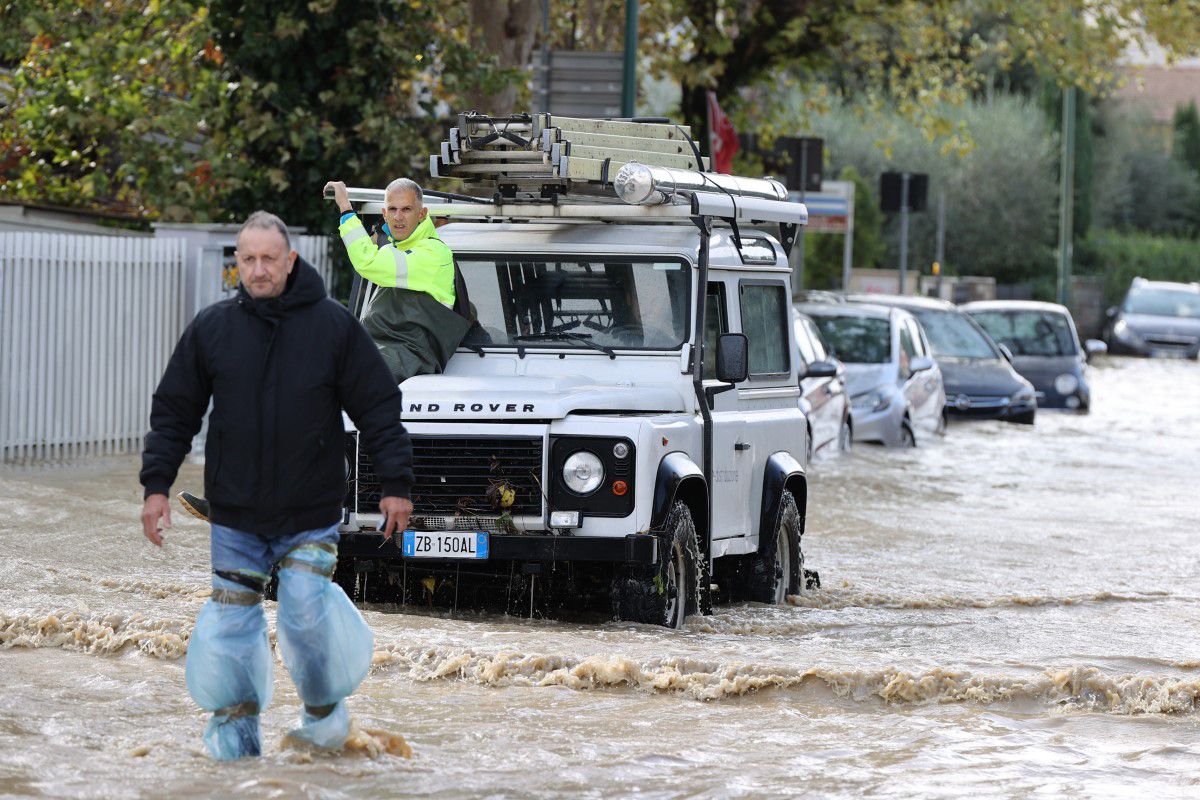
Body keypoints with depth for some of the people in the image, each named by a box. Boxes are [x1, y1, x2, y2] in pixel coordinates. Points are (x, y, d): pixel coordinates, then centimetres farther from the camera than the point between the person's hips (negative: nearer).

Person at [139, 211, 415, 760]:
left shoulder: (334, 326, -3)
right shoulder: (211, 329, 1)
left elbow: (379, 408, 1)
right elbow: (174, 411, 8)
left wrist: (396, 484, -3)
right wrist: (157, 484, 2)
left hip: (311, 513, -2)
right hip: (235, 513, 2)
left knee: (307, 612, -10)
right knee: (232, 618, 1)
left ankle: (324, 709, 14)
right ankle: (235, 726, 15)